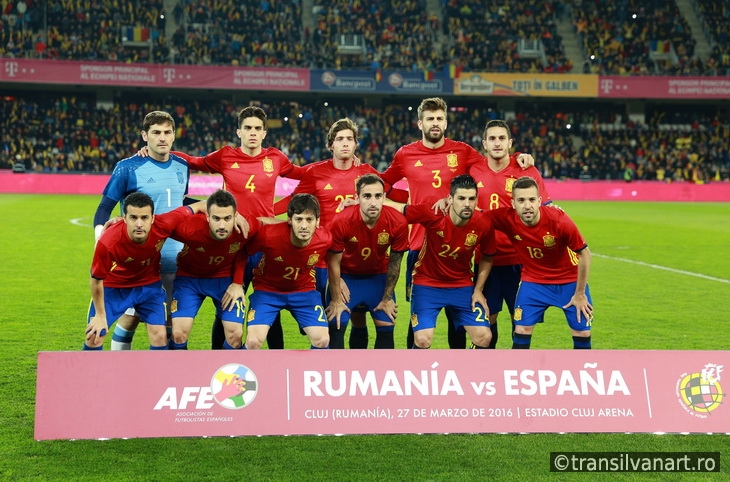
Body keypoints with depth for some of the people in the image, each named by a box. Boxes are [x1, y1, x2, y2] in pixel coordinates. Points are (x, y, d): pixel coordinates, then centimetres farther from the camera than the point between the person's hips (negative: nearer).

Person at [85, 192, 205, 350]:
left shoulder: (163, 225, -32)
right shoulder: (108, 242, -37)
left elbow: (199, 206, -15)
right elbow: (96, 279, -18)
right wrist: (100, 315, -8)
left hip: (149, 285, 2)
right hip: (113, 287, -2)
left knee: (160, 335, -6)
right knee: (94, 336, -3)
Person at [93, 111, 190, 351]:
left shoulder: (182, 166, 7)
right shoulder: (128, 167, -9)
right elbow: (105, 207, -7)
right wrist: (100, 238, -22)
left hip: (176, 257, 5)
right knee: (131, 317, -1)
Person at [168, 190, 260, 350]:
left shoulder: (248, 226, -30)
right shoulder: (190, 228, -36)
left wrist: (238, 282, -9)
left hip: (226, 278, 1)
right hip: (189, 277, -1)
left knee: (235, 335, -6)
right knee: (179, 333, -12)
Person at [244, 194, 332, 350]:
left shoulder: (325, 239, -23)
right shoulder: (268, 235, -32)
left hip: (304, 291, 2)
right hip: (267, 290, -2)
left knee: (322, 340, -11)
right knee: (253, 342, -18)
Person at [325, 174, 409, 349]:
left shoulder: (398, 222, -25)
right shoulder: (342, 221, -31)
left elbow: (395, 262, -9)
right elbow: (333, 262, -16)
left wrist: (387, 298, -2)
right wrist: (336, 299, -9)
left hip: (379, 276, 2)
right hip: (347, 276, -2)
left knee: (386, 328, 3)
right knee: (336, 326, -8)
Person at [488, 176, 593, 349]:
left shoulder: (559, 220, -29)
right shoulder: (506, 218, -24)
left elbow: (584, 254, -16)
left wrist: (580, 294, -10)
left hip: (570, 280, -1)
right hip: (533, 281, 1)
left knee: (582, 333, 1)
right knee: (522, 330, -7)